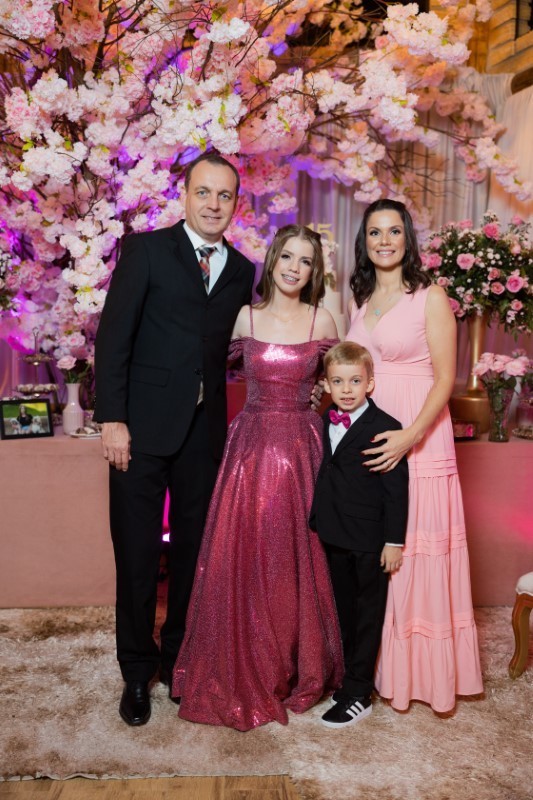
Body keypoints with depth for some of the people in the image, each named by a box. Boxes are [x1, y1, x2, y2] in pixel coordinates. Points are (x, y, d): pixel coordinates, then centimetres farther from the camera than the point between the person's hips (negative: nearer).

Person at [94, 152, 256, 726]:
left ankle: (179, 657, 33)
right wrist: (112, 418, -13)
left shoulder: (242, 271, 11)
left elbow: (234, 348, 11)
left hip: (205, 431, 4)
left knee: (193, 553, 12)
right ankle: (137, 672, 26)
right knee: (136, 557, 6)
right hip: (143, 427, -3)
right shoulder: (147, 250, -1)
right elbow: (113, 336, -7)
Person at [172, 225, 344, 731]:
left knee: (296, 560, 7)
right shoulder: (244, 318, 3)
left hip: (300, 447, 0)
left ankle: (298, 670, 29)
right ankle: (244, 675, 23)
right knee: (242, 559, 3)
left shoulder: (322, 321, 2)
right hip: (251, 444, 0)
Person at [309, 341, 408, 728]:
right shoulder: (324, 424, 5)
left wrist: (394, 541, -14)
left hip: (370, 541, -6)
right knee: (345, 612, 20)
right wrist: (319, 523, 13)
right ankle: (351, 676, 37)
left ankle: (358, 695, 16)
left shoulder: (386, 428, -15)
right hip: (335, 537, 7)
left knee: (367, 616, 7)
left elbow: (396, 489, -14)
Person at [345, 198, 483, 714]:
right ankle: (374, 666, 26)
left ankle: (423, 673, 18)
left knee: (416, 553, 0)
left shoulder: (431, 298, -4)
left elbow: (444, 379, -9)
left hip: (419, 437, -5)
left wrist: (411, 435, -22)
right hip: (366, 438, 6)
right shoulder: (360, 300, 14)